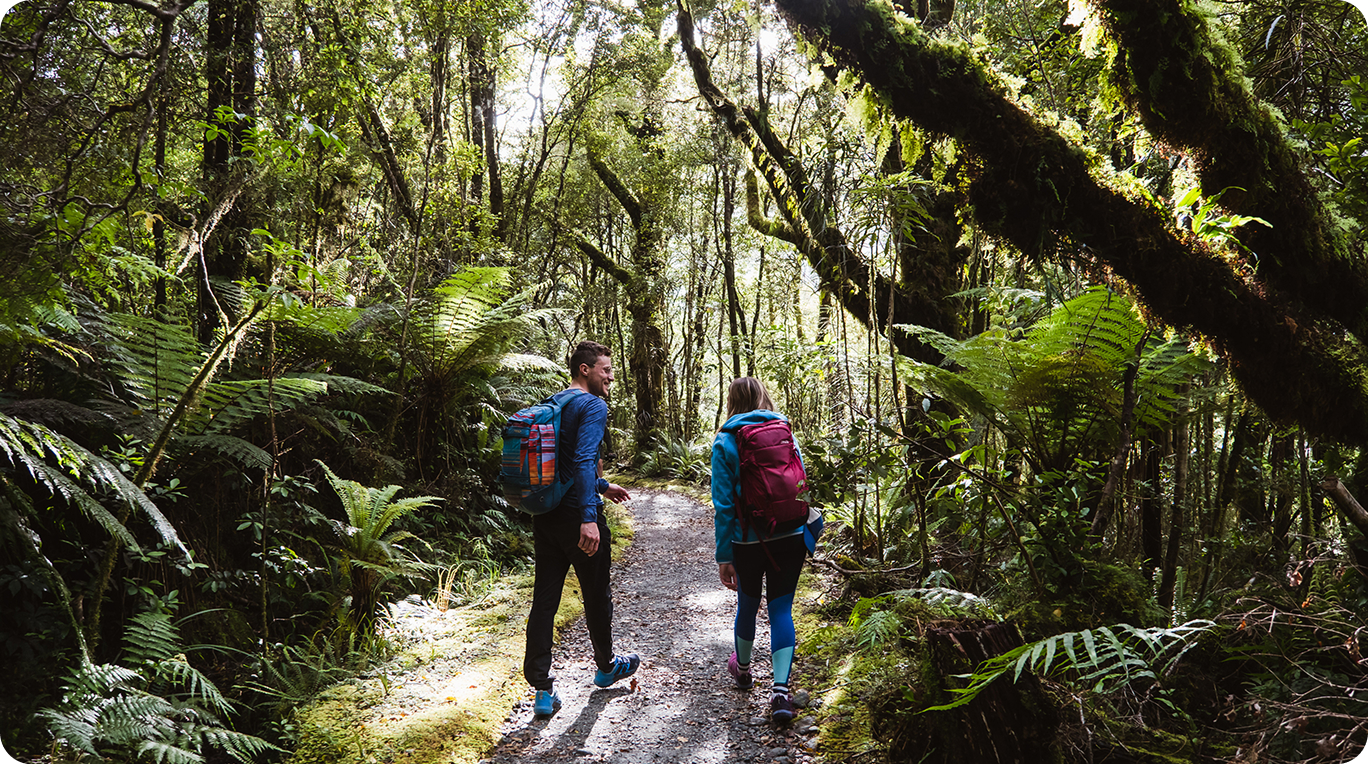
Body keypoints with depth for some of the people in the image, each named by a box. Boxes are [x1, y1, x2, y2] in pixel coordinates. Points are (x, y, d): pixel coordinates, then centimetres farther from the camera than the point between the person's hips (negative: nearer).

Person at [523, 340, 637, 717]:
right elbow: (584, 460, -25)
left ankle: (542, 688, 6)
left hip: (544, 516, 7)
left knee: (544, 600, 6)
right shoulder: (593, 406, -11)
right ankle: (606, 667, 33)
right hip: (577, 516, -7)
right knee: (597, 596, 13)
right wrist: (589, 516, -30)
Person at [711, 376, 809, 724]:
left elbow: (724, 503, -8)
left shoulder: (725, 442, -6)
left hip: (748, 541, -1)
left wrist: (723, 556, -2)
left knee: (747, 604, 19)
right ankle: (780, 688, -6)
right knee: (781, 609, 7)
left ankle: (742, 667, 43)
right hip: (790, 537, 1)